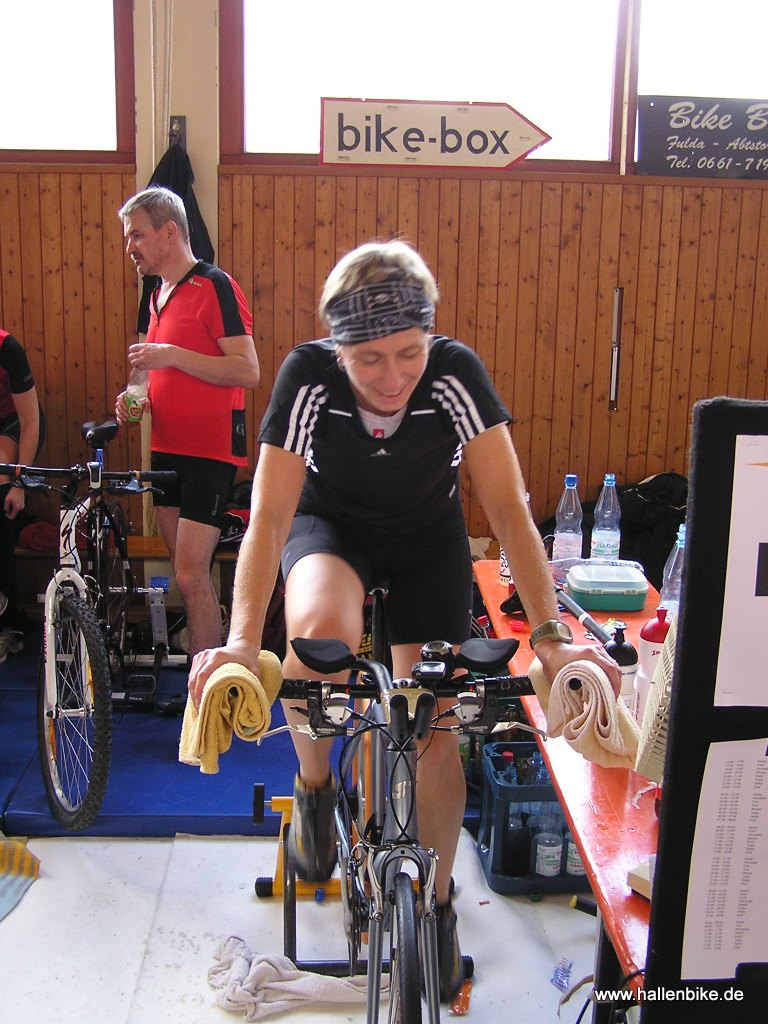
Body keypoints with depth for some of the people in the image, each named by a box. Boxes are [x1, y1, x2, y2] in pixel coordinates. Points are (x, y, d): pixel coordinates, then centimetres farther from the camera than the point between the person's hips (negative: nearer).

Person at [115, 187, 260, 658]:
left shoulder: (215, 286, -11)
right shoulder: (160, 293, 16)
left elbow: (247, 370, -19)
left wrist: (171, 355, -22)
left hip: (209, 450, -8)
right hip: (168, 447, 9)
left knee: (191, 575, -9)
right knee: (189, 573, 13)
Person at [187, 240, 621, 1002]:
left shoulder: (455, 374, -28)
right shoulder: (308, 376, -28)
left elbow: (509, 510, -27)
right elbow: (269, 519, -30)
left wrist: (549, 638, -35)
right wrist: (242, 643, -43)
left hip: (428, 537, 1)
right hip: (330, 522, 0)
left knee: (435, 729, -4)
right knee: (322, 630, -36)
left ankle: (436, 904, 23)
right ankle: (313, 785, -4)